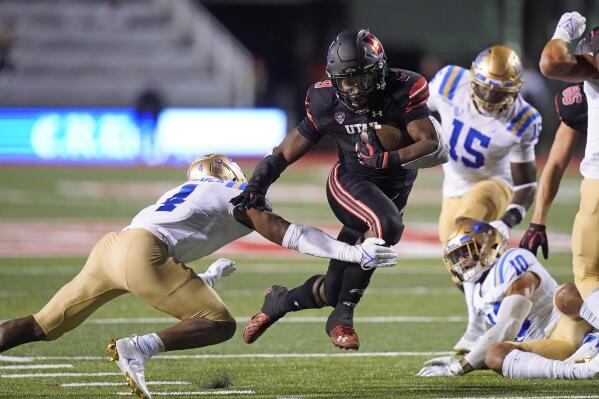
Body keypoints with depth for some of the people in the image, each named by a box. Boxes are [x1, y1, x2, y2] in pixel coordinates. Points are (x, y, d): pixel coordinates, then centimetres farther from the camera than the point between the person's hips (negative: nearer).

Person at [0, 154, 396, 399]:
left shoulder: (186, 191, 34)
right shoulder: (239, 196, 15)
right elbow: (286, 233, 7)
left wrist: (203, 281, 54)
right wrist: (353, 253, 9)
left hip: (110, 247, 7)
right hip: (142, 253, -7)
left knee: (44, 326, 14)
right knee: (220, 324, 0)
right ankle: (138, 348, -18)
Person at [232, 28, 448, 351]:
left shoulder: (402, 91, -14)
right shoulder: (326, 103, -9)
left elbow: (434, 147, -22)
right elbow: (286, 152, -1)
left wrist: (386, 159, -33)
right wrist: (256, 187, -14)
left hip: (393, 190, 2)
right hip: (350, 182, -2)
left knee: (333, 291, 4)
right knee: (386, 226, -36)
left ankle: (279, 301, 36)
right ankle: (342, 317, -23)